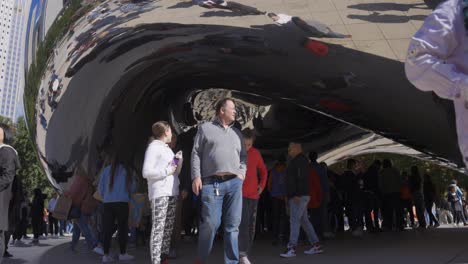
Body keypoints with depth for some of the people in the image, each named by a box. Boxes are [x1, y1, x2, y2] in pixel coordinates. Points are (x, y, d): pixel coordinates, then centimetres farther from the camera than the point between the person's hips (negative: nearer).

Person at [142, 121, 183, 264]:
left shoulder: (168, 149, 20)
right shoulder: (153, 147, -4)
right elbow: (146, 172, -14)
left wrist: (179, 161, 6)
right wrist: (166, 171, -12)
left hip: (172, 192, 9)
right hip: (159, 193, -9)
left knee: (168, 227, 10)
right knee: (158, 227, -11)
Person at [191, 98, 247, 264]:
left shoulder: (236, 132, 21)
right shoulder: (206, 128, 9)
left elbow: (243, 156, 24)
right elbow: (196, 154, 4)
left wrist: (242, 173, 7)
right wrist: (196, 176, -6)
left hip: (234, 183, 4)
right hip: (211, 183, -4)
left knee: (232, 225, 3)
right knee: (210, 224, -7)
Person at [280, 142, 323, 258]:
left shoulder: (301, 159, -9)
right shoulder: (295, 161, 22)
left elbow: (302, 178, -20)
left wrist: (298, 194, -26)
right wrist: (290, 195, 22)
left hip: (299, 196, -11)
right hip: (295, 196, 11)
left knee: (294, 221, -12)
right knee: (304, 220, 12)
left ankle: (291, 248, -12)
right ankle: (316, 245, 17)